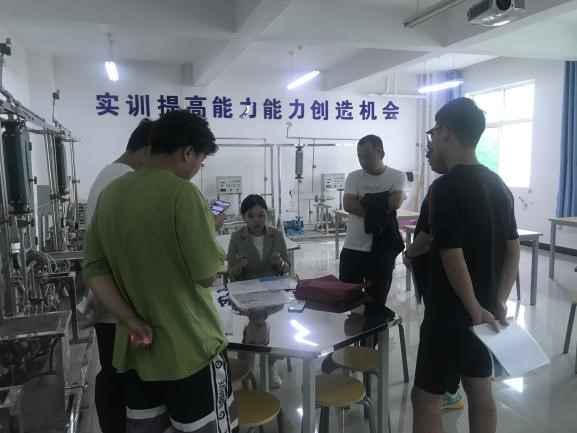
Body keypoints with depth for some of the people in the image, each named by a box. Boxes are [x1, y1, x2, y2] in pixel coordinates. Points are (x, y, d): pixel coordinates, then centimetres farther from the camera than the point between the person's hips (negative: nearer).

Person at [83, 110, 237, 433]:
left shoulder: (111, 194, 3)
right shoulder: (182, 193, -19)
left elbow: (94, 270, 3)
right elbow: (207, 275, -19)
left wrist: (132, 322, -2)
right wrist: (211, 233, -1)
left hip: (136, 349, 7)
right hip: (190, 349, -6)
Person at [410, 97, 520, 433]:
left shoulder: (446, 187, -20)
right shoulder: (499, 185, 6)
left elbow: (453, 259, -23)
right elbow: (513, 250, 8)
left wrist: (474, 309, -11)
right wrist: (498, 303, 7)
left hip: (451, 315, -8)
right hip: (486, 312, 9)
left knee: (426, 399, 4)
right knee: (481, 392, 19)